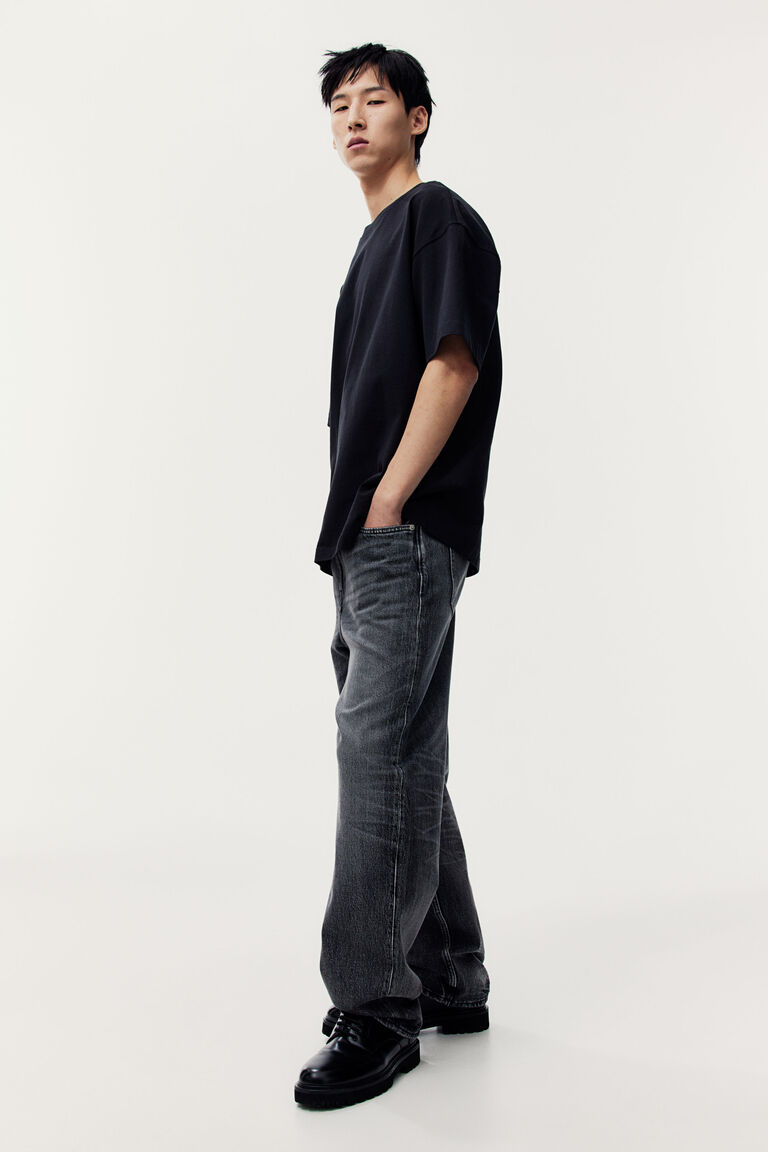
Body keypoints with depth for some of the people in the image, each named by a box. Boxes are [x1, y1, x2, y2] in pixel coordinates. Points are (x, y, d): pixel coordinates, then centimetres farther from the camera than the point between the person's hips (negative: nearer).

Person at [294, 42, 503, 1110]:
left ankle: (375, 1010, -4)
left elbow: (455, 362, -13)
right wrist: (351, 534, 15)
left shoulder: (441, 217, -1)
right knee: (406, 760, 12)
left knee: (380, 751, -12)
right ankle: (449, 983, 23)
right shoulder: (376, 241, 25)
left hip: (410, 534, -10)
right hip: (367, 542, 10)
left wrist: (387, 504, -16)